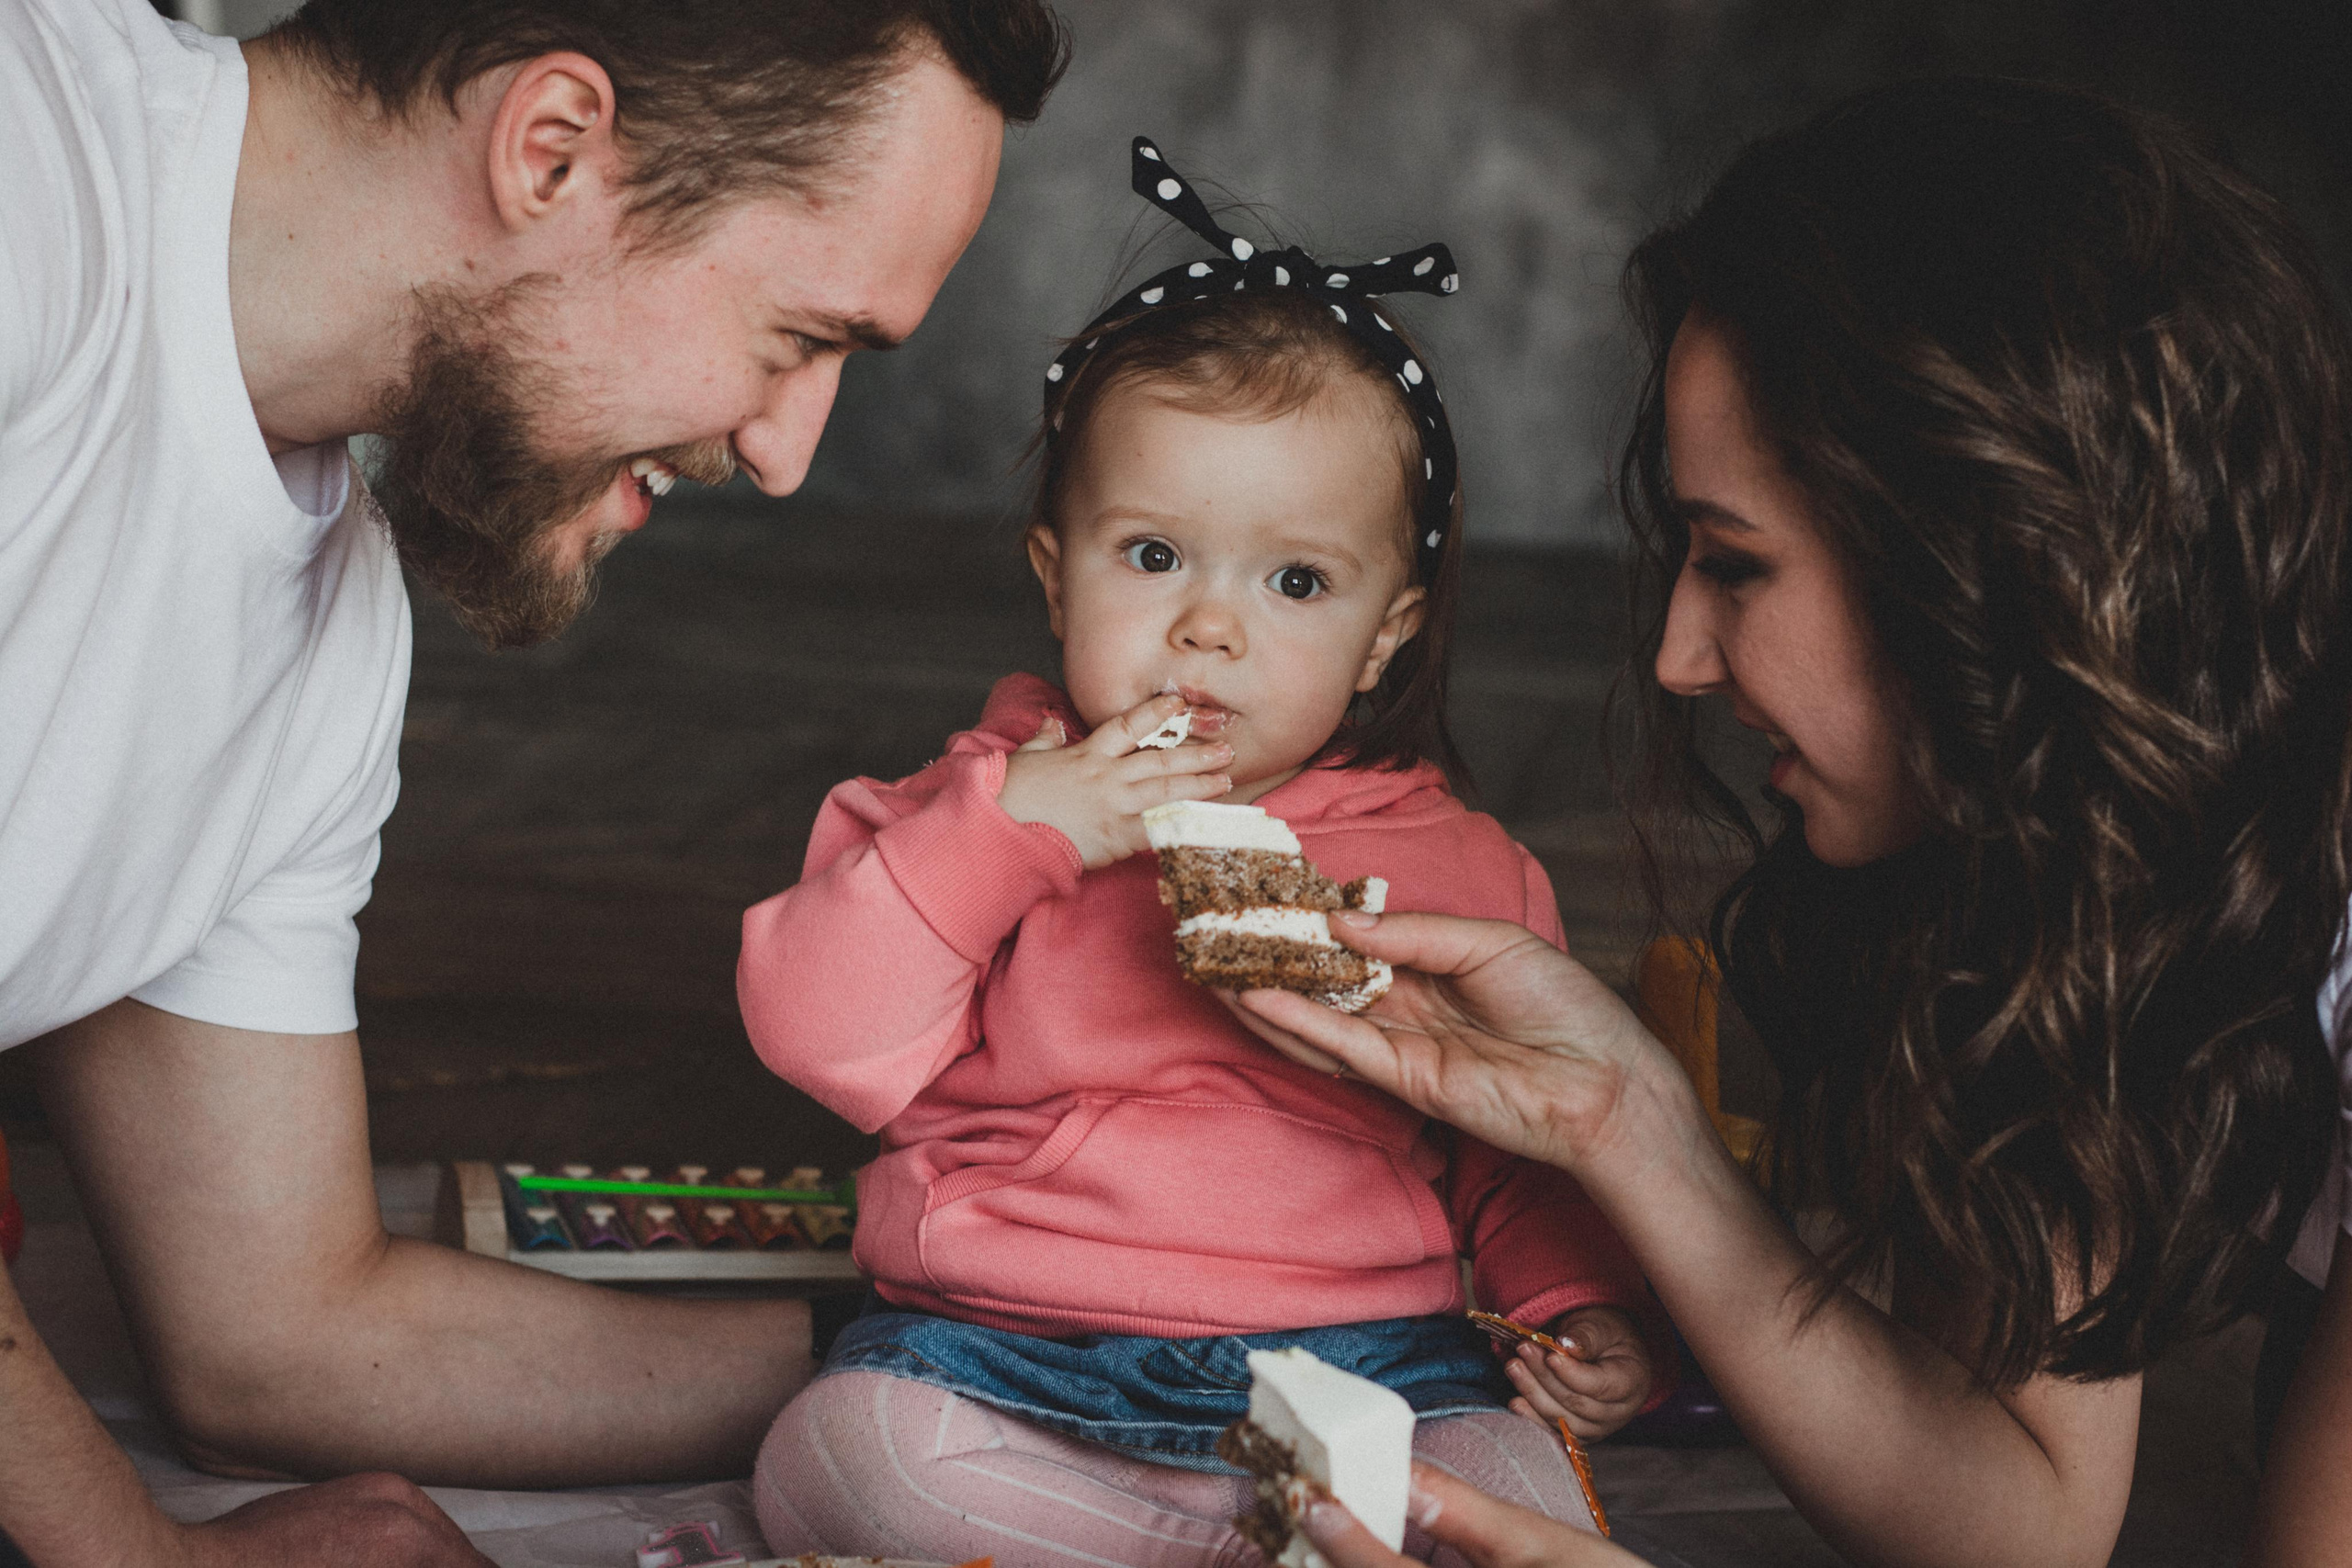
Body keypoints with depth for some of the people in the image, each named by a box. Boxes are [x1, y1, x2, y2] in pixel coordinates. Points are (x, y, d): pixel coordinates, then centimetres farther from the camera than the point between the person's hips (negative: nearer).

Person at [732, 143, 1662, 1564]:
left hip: (1362, 1366, -1)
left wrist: (1583, 1306, -2)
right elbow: (817, 1030, -4)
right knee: (839, 1450, -29)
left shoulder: (1457, 869, 10)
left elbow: (1523, 1147, 18)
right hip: (1013, 1356, 1)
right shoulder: (989, 804, 9)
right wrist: (1009, 831, -13)